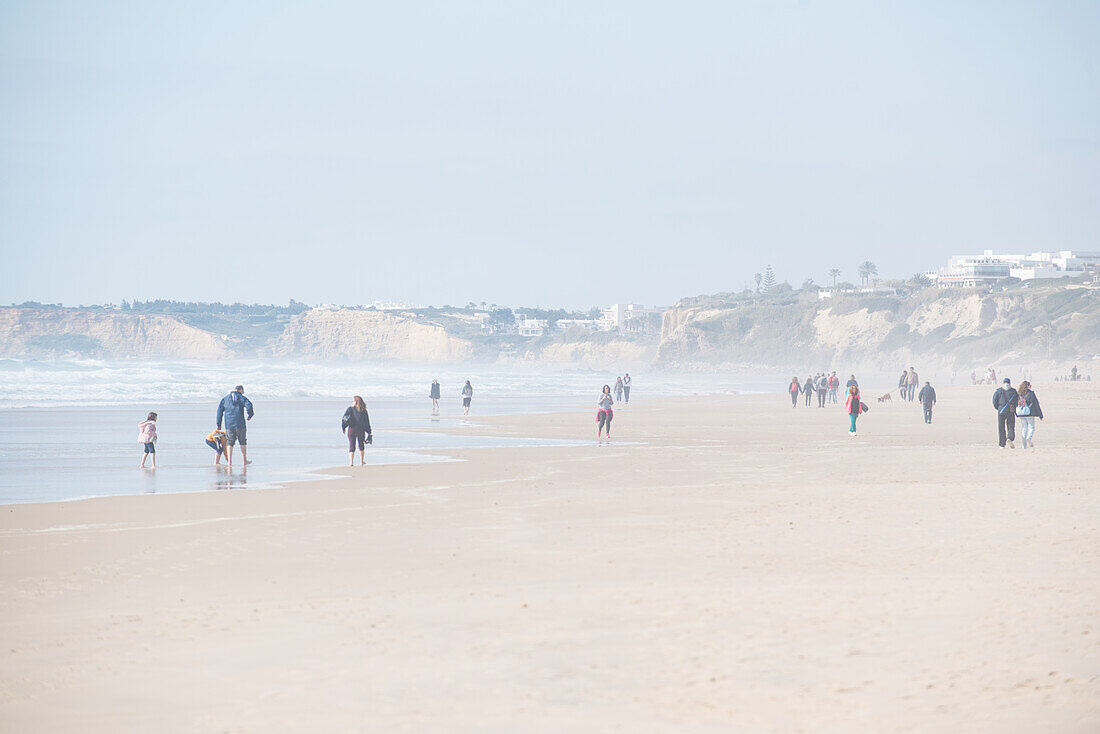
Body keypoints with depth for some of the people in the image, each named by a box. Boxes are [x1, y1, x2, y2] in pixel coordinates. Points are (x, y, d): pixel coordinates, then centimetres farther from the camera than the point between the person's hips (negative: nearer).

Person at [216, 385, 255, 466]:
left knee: (230, 443, 7)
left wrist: (219, 424, 10)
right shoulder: (241, 397, 0)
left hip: (229, 425, 2)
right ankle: (244, 461, 18)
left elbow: (220, 410, 8)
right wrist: (250, 415, 1)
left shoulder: (225, 399, 12)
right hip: (240, 424, -2)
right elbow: (249, 405, -16)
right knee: (243, 442, 13)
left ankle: (229, 461, -5)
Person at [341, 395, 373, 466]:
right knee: (361, 445, 18)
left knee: (351, 446, 4)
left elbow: (343, 419, -8)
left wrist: (343, 428, 4)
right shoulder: (364, 411, 2)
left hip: (351, 429, -1)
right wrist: (369, 433, 9)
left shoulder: (350, 409, -2)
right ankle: (361, 462, 22)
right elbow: (367, 422, 4)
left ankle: (351, 462, -6)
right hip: (361, 430, 1)